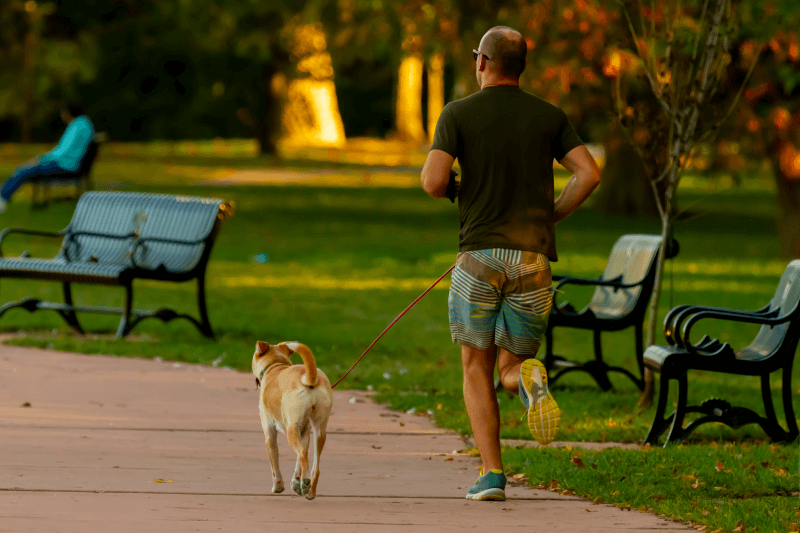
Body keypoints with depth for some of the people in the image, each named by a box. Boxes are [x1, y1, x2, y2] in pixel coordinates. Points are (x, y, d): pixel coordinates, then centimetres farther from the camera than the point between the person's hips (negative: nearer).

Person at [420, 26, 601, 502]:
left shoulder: (459, 114, 0)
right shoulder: (549, 116, 9)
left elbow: (433, 181, -10)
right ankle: (528, 377, -25)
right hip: (533, 258, 2)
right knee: (512, 365, 13)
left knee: (477, 370, 8)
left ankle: (493, 475, -4)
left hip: (479, 254, -2)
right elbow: (589, 173, -2)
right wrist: (549, 218, 11)